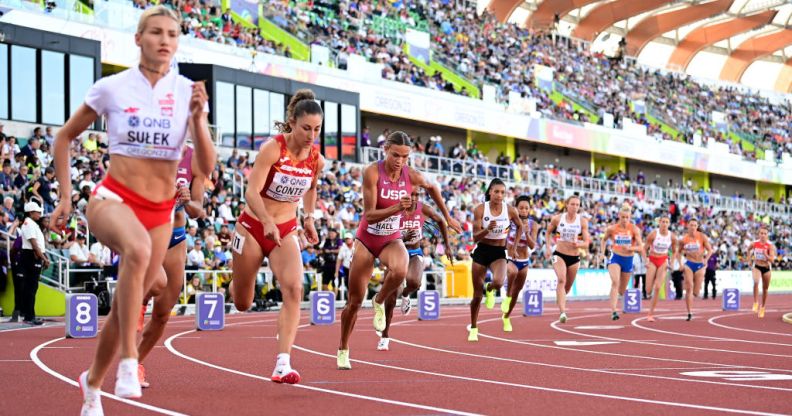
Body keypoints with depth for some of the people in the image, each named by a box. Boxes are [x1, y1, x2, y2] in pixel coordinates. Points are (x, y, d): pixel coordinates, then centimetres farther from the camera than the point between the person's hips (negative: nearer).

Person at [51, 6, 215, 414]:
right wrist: (65, 196, 5)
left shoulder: (189, 92, -1)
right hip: (113, 198, -3)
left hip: (160, 211, 3)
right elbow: (64, 137, 10)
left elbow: (207, 165, -6)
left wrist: (198, 117, -21)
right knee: (138, 249, -39)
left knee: (125, 307, 10)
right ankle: (128, 360, -35)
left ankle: (92, 382, 36)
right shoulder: (111, 88, -4)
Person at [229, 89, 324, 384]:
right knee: (242, 304, 10)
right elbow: (252, 191, -29)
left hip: (286, 231, 3)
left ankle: (283, 365, -26)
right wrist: (268, 222, -44)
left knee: (294, 289, -23)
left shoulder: (317, 160, -3)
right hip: (253, 227, -3)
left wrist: (309, 217, 12)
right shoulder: (273, 149, -20)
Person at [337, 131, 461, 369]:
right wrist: (397, 207, -35)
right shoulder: (372, 172, -19)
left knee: (399, 271, -36)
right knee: (354, 301, 3)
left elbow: (432, 188, 14)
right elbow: (369, 215, -22)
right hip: (366, 240, -1)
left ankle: (379, 303, -3)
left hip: (392, 240, 1)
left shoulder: (412, 176, -10)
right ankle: (343, 350, 26)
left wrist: (447, 217, 19)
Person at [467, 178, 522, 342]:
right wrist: (487, 229, -30)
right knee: (477, 295, 5)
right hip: (481, 251, 0)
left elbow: (520, 227, 14)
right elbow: (475, 237, -12)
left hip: (499, 253, 0)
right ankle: (473, 328, 26)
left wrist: (513, 246, 8)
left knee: (498, 282, -31)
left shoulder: (510, 210, -7)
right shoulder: (480, 209, -11)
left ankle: (490, 290, 8)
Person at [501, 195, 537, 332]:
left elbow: (532, 246, -13)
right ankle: (507, 296, -19)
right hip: (509, 258, -3)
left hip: (524, 261, 3)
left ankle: (506, 317, 37)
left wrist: (527, 232, -27)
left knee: (516, 292, 15)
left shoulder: (533, 225, -6)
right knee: (513, 271, -41)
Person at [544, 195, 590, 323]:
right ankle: (563, 312, -33)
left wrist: (578, 244, -28)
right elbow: (548, 233, 12)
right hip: (559, 255, -2)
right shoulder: (557, 219, -5)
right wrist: (548, 247, 0)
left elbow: (586, 243, -7)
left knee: (568, 286, 14)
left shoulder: (582, 221, -5)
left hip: (574, 257, 2)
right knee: (561, 280, -25)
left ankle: (560, 301, 47)